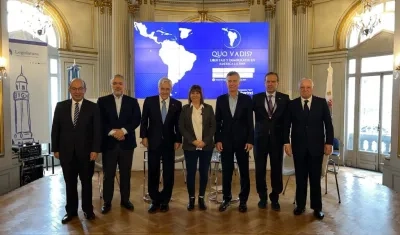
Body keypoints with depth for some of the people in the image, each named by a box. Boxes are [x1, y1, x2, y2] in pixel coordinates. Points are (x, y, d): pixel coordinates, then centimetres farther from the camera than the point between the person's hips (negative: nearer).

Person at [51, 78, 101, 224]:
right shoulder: (60, 106, 4)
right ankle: (71, 210, 26)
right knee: (70, 183, 11)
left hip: (86, 151, -2)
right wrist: (55, 149, 2)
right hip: (66, 151, 2)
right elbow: (55, 129, 6)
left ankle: (87, 209, 26)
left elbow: (97, 130, -6)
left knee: (86, 182, 11)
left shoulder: (93, 107, -3)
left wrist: (95, 150, -12)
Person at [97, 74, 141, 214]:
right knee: (108, 175, 5)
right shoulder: (102, 101, 4)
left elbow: (136, 120, -2)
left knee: (126, 174, 10)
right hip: (109, 143, -1)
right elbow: (100, 121, -3)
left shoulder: (132, 101, 6)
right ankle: (107, 202, 18)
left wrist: (123, 130, -15)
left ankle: (125, 200, 23)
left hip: (126, 143, 1)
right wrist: (112, 132, -15)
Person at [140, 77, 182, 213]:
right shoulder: (149, 101, 2)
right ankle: (155, 200, 21)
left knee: (168, 173, 6)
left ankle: (165, 201, 21)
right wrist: (144, 137, -5)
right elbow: (144, 120, 2)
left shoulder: (177, 104, 2)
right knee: (153, 173, 7)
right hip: (153, 142, 0)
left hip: (169, 143, 0)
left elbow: (178, 124, 3)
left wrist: (178, 140, -2)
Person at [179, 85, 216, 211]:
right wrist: (193, 141, -11)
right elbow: (181, 127, -1)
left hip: (206, 146, 1)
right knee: (190, 172, 2)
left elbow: (213, 126, 2)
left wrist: (205, 141, -10)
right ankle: (191, 198, 16)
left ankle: (201, 198, 18)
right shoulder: (185, 109, 5)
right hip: (190, 146, 0)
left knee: (204, 172, 5)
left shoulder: (208, 108, 6)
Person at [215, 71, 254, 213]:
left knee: (244, 171, 7)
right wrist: (217, 140, -3)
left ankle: (243, 200, 19)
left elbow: (250, 122, -2)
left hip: (242, 141, -1)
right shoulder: (221, 99, 4)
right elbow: (217, 121, 4)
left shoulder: (247, 99, 0)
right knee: (226, 172, 7)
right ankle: (226, 198, 21)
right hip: (225, 141, 1)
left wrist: (250, 140, -8)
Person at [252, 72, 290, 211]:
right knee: (260, 170, 7)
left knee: (277, 170, 6)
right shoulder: (256, 98, 2)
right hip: (260, 138, 0)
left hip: (277, 139, 0)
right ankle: (262, 197, 24)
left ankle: (275, 198, 23)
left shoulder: (284, 99, 3)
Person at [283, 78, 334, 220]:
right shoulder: (292, 104, 3)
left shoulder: (321, 103, 2)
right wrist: (287, 142, -6)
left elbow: (328, 123, 2)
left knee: (315, 178, 6)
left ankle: (317, 207, 18)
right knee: (300, 177, 8)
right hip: (298, 146, 1)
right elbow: (287, 125, 3)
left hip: (316, 146, 0)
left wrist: (329, 143, -3)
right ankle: (300, 205, 20)